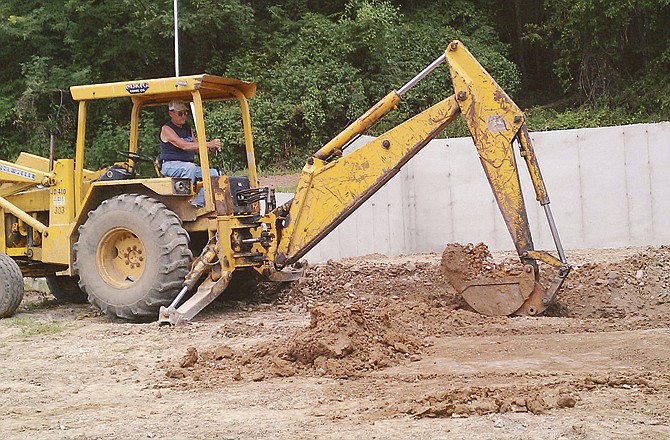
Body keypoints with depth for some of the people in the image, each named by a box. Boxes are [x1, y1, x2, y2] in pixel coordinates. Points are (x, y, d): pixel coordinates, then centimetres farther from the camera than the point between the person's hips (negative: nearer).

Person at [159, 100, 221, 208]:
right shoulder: (167, 129, -7)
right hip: (170, 165, -7)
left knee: (214, 174, -12)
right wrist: (208, 144, -27)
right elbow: (184, 145, -21)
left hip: (189, 166, 7)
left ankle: (197, 204, -22)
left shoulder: (187, 128, 18)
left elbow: (198, 149, 17)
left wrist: (212, 147, -7)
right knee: (189, 167, -38)